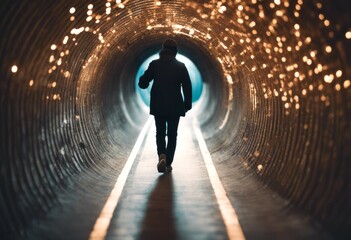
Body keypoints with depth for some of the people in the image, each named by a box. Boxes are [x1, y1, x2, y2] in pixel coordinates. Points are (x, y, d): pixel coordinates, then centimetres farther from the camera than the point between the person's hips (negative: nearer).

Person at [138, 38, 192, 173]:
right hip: (175, 106, 0)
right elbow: (187, 87, -3)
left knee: (160, 133, 13)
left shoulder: (155, 64, -3)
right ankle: (168, 163, 7)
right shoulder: (181, 66, -2)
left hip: (158, 106, 0)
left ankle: (162, 156, -12)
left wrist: (144, 81, 21)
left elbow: (143, 83, -3)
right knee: (172, 135, 10)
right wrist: (187, 104, 7)